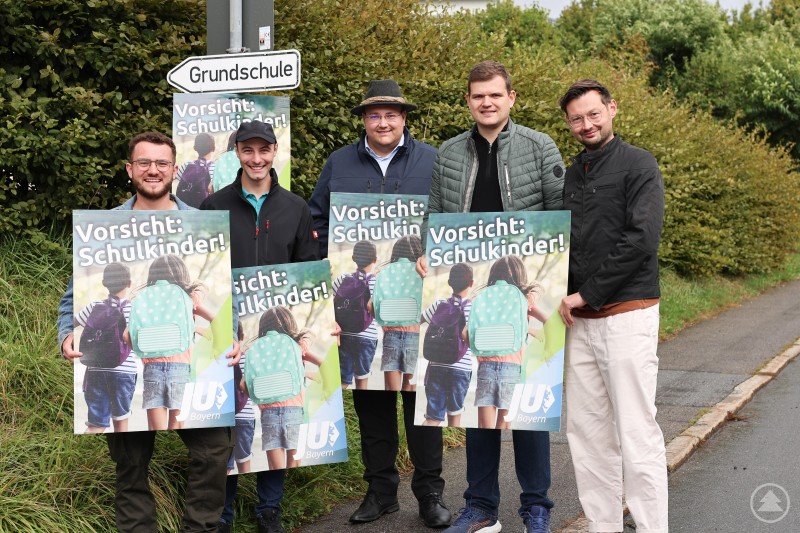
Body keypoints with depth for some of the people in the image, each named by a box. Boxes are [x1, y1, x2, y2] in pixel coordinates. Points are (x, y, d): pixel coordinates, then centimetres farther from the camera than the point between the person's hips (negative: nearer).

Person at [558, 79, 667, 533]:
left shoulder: (637, 164, -4)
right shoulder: (571, 176, 17)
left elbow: (642, 240, -15)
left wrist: (586, 293, -12)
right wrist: (563, 299, 5)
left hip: (627, 315, -7)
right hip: (580, 320, 7)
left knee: (637, 436, -7)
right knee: (588, 434, 7)